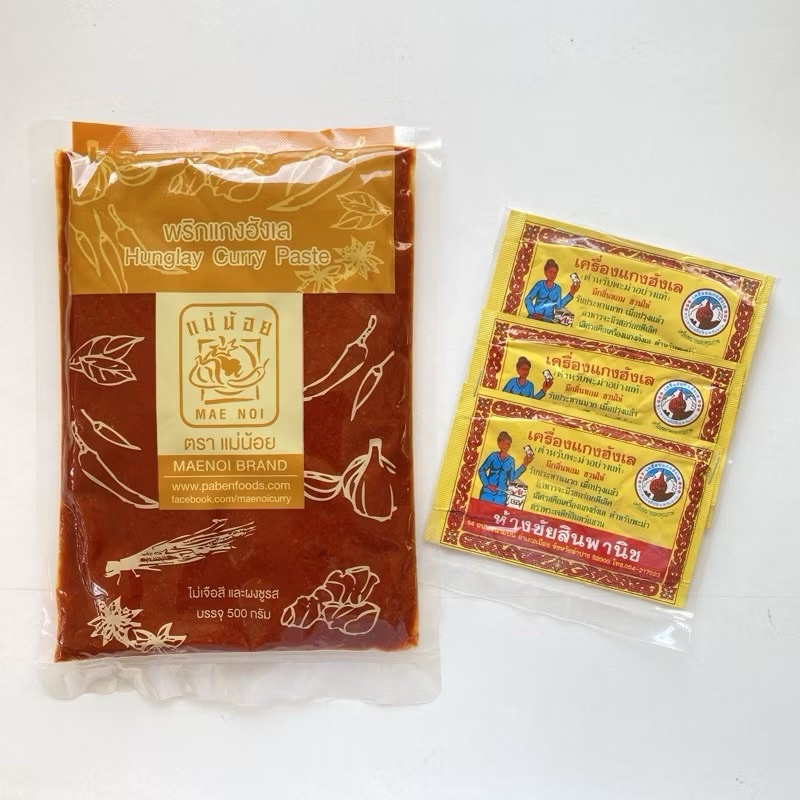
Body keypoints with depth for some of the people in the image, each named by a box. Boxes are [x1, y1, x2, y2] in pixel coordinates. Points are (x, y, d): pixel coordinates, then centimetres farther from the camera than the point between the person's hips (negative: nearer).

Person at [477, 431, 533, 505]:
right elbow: (481, 470, 2)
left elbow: (512, 478, -1)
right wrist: (487, 484, -9)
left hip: (501, 495, 2)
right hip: (487, 492, -2)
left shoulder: (511, 460, 5)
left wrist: (524, 465, -4)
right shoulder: (493, 456, -2)